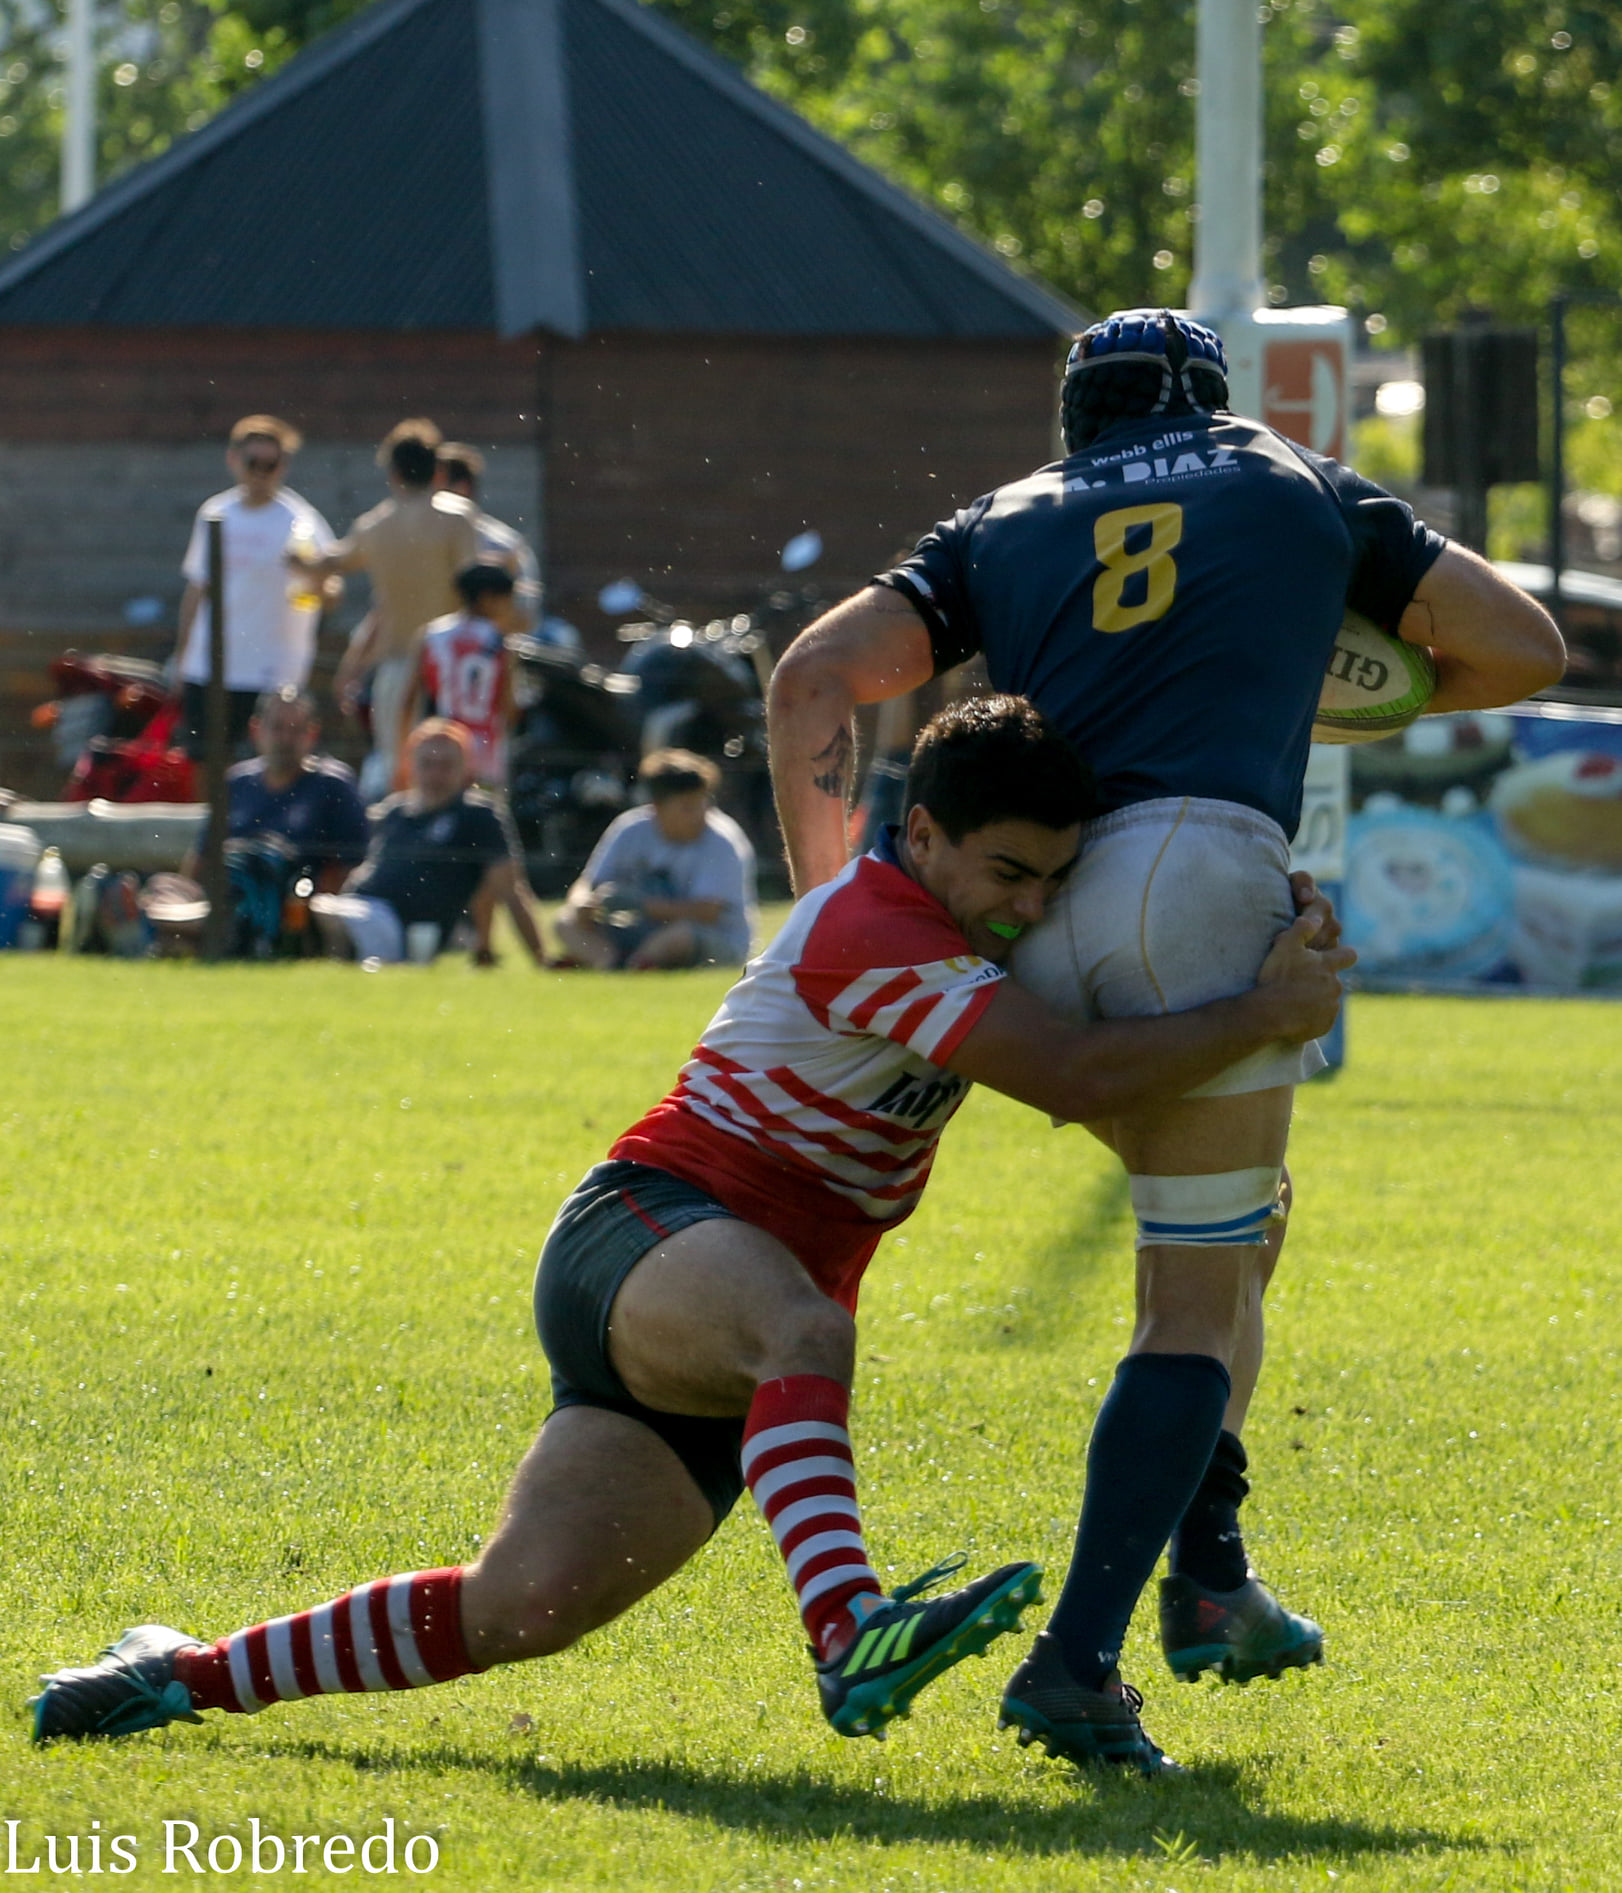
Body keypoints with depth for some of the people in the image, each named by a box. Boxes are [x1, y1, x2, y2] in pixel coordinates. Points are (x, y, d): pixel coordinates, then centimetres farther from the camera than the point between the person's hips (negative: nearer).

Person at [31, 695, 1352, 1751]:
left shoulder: (978, 922, 11)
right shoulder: (875, 930, -19)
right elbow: (1071, 1078, -26)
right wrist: (1266, 1017, -21)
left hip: (728, 1348, 9)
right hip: (648, 1236, -9)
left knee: (527, 1604, -2)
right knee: (803, 1332, -42)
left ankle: (189, 1675, 11)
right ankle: (848, 1636, -66)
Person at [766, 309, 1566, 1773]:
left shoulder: (1008, 523, 26)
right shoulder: (1299, 488, 22)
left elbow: (816, 679, 13)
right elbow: (1523, 647, 26)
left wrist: (830, 912, 15)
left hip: (1037, 911, 4)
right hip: (1202, 869, -4)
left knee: (1232, 1215, 27)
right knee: (1197, 1297, -1)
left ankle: (1207, 1572, 18)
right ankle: (1077, 1664, -16)